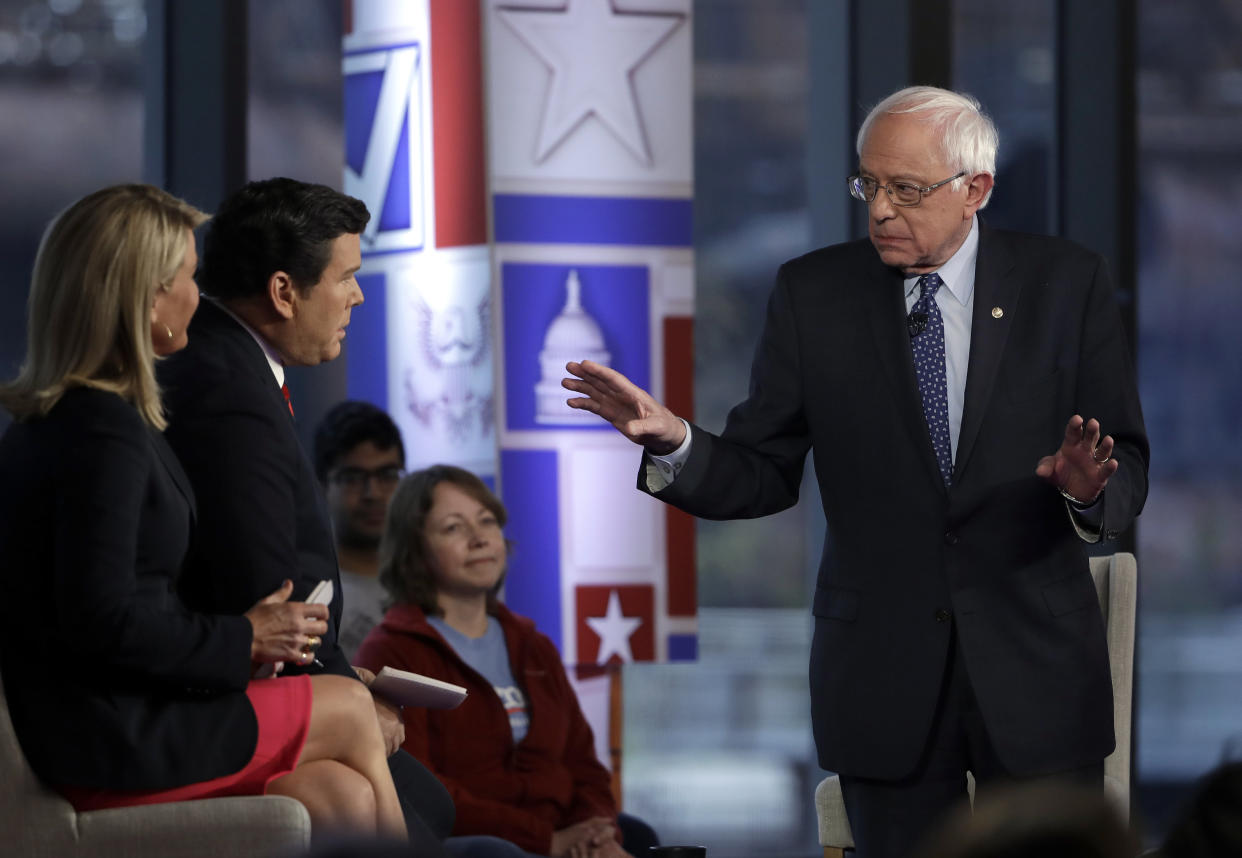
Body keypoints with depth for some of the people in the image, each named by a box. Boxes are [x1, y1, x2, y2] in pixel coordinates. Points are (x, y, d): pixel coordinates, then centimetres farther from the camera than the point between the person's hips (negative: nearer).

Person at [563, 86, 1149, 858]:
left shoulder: (1066, 283, -1)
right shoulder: (813, 293, 1)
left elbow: (1128, 473, -2)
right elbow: (764, 475, 1)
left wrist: (1090, 489, -26)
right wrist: (674, 443, -19)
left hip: (1037, 672, 0)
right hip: (883, 673, 1)